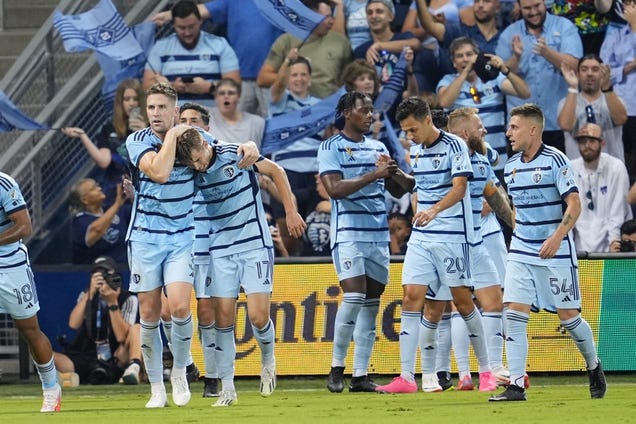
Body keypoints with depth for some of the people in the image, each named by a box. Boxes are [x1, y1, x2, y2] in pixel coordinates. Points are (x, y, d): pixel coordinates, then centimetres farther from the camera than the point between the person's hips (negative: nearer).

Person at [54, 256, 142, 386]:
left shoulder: (128, 300, -2)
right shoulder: (87, 295, 6)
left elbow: (121, 337, -15)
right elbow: (73, 324, -13)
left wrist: (113, 303, -21)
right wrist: (90, 294, -19)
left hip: (115, 363, -1)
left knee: (136, 328, -24)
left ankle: (134, 367, -41)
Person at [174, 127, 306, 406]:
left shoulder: (236, 155, -13)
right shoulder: (191, 176, -4)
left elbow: (276, 172, 0)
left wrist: (291, 212, -1)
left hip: (255, 245, -3)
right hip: (220, 251, 3)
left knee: (258, 316, -10)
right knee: (223, 318, -4)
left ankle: (268, 359, 22)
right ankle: (227, 388, 4)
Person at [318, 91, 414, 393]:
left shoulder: (378, 149, 16)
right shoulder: (331, 148, -1)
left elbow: (398, 190, 17)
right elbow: (334, 188, -14)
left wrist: (395, 174, -5)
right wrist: (373, 175, -19)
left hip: (379, 236, 6)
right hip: (348, 234, -6)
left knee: (371, 304, 3)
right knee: (353, 297, -17)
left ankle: (360, 376, 5)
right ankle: (337, 368, -4)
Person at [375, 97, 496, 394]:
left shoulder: (454, 146, -9)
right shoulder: (416, 151, 12)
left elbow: (459, 188, -21)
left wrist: (434, 210, -37)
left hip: (452, 235, -6)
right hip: (421, 236, 6)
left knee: (462, 300, -1)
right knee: (412, 297, -5)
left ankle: (486, 372, 13)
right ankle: (407, 377, -8)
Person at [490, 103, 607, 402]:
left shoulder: (555, 160, -11)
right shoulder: (511, 166, 8)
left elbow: (574, 204, -15)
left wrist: (557, 237, -27)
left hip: (555, 253, -5)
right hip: (521, 251, 5)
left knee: (568, 316, 2)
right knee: (514, 312, -9)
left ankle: (594, 367, 27)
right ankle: (516, 385, -10)